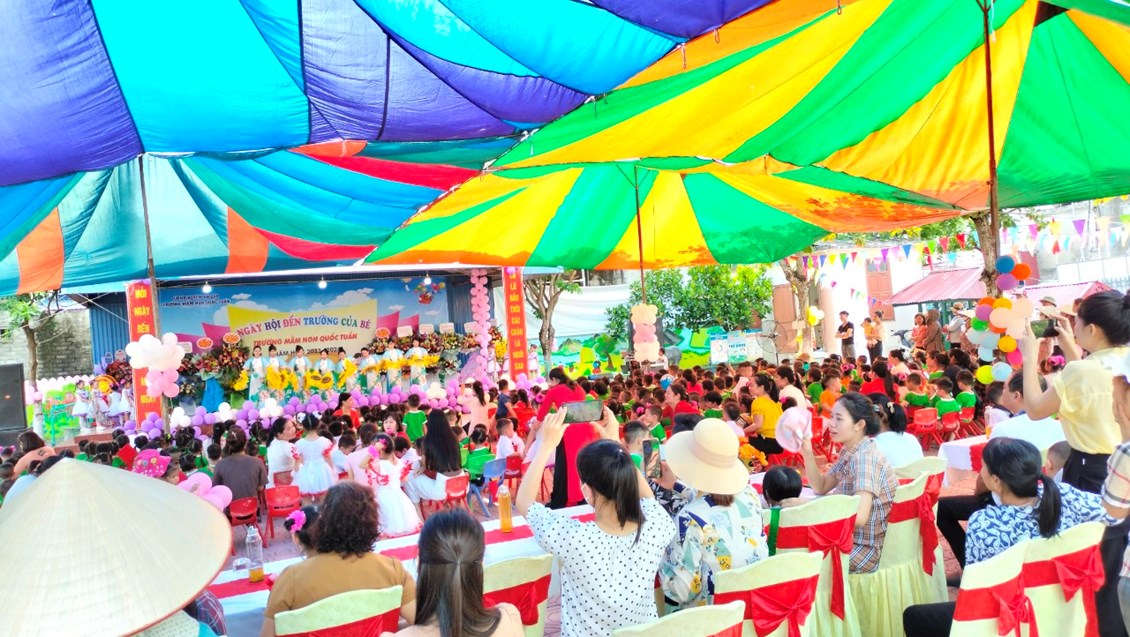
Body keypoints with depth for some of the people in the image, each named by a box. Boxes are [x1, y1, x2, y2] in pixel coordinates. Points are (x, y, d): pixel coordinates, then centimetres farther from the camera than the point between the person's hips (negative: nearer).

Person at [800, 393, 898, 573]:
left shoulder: (865, 457, -23)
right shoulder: (849, 451, 4)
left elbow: (859, 517, -33)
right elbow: (821, 487, 12)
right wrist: (807, 454, -4)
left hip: (870, 549, -8)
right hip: (855, 538, 8)